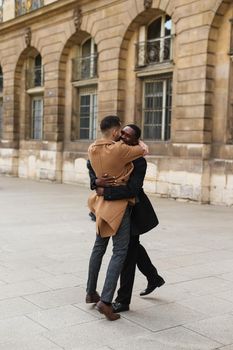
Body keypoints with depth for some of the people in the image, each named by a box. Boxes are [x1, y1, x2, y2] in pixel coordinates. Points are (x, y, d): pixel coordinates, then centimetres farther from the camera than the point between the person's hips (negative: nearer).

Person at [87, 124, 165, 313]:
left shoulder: (139, 162, -22)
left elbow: (132, 189, -34)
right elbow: (91, 164, -5)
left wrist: (105, 192, -32)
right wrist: (96, 181, -25)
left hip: (133, 210, -8)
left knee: (128, 253, -1)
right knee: (133, 246, 23)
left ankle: (123, 300, 11)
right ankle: (154, 278, 45)